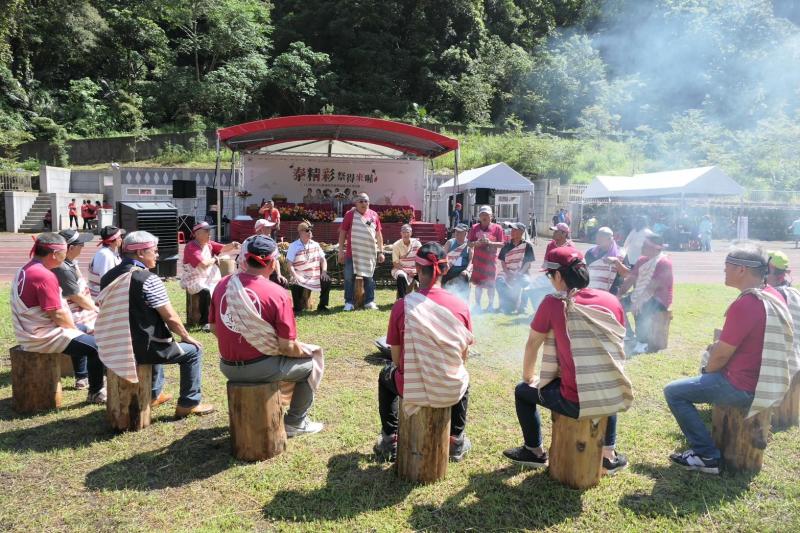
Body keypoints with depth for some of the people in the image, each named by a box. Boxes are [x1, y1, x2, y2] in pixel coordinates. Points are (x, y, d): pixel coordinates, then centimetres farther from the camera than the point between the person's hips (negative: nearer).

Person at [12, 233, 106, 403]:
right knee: (96, 345, -9)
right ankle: (95, 393, 1)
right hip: (42, 337, -11)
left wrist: (74, 327, 11)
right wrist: (75, 328, -6)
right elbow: (57, 314, -25)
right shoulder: (44, 276, -25)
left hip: (30, 331, 11)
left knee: (82, 334, 29)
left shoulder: (26, 269, 7)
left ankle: (81, 376, 40)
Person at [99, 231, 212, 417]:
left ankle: (154, 394, 44)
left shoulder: (108, 277, 5)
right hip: (141, 349, -8)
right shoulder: (148, 279, -18)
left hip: (113, 349, 8)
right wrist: (186, 336, 1)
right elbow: (170, 318, -15)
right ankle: (189, 403, 11)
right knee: (193, 350, 8)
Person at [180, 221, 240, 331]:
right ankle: (205, 322, -20)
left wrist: (232, 245, -26)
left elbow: (223, 249, -6)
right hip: (194, 281, -7)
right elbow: (204, 264, -27)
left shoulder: (209, 244, 7)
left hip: (210, 279, 7)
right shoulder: (191, 248, -16)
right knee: (206, 291, -34)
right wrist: (214, 259, -9)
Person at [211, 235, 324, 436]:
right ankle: (295, 422, 23)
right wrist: (304, 350, 4)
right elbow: (287, 347, -16)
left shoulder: (222, 284, -3)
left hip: (228, 368, 6)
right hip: (261, 369, -6)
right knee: (311, 361, 18)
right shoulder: (276, 293, -18)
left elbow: (214, 328, 8)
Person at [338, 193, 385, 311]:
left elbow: (378, 234, 12)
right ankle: (349, 302, 9)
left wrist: (381, 251, 9)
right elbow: (342, 233, 1)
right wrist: (341, 250, -4)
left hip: (369, 253, 2)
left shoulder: (374, 215, 7)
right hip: (352, 252, -2)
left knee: (369, 278, 8)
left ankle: (369, 302, 17)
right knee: (349, 278, 0)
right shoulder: (350, 214, -1)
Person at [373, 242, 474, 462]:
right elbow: (463, 356, 2)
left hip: (411, 391, -1)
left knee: (386, 375, 33)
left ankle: (389, 441, 36)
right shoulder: (460, 306, -9)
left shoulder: (402, 306, -13)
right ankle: (457, 441, 39)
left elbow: (396, 358, -4)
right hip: (451, 392, 1)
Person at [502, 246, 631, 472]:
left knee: (523, 391, 23)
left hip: (575, 403, -4)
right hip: (615, 399, 4)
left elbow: (532, 345, 4)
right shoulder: (612, 301, 3)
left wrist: (528, 377, 22)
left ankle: (534, 452, 35)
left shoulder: (553, 303, -9)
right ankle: (609, 455, 37)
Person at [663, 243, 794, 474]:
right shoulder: (775, 296, 3)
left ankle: (708, 456, -1)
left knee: (673, 392, -4)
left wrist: (708, 371, 1)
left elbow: (722, 354, -18)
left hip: (743, 387, -9)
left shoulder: (744, 305, -26)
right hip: (768, 380, 9)